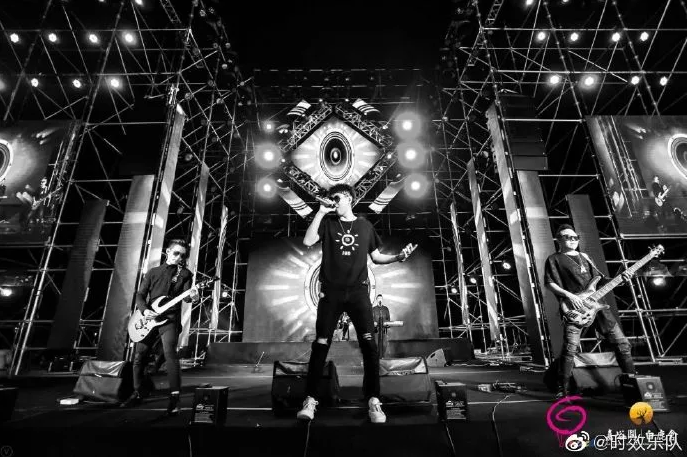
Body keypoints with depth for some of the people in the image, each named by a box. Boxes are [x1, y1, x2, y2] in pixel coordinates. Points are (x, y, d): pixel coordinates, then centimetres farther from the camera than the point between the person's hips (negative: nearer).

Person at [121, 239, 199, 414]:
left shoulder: (185, 274, 5)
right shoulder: (153, 272, 12)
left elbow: (185, 295, -8)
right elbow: (140, 294, 10)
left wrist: (193, 297, -33)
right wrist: (144, 310, -10)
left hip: (170, 318, -4)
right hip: (149, 317, 4)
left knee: (170, 353, -19)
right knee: (139, 357, 10)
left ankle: (175, 396, -16)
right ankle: (137, 394, 29)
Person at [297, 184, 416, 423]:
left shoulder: (365, 225, 11)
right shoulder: (327, 223, 8)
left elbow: (376, 257, 15)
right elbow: (307, 242, -9)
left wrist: (398, 257, -2)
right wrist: (320, 212, -9)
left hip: (358, 292, 1)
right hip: (331, 292, 0)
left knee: (369, 344, -4)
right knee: (320, 345, 1)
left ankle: (373, 401, 7)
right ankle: (310, 399, 12)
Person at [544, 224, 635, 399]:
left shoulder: (584, 257, 22)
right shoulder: (554, 259, 3)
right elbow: (549, 283, -5)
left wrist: (619, 278, 7)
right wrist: (568, 295, -16)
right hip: (574, 308, -6)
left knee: (622, 343, 8)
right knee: (570, 348, -14)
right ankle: (563, 389, -2)